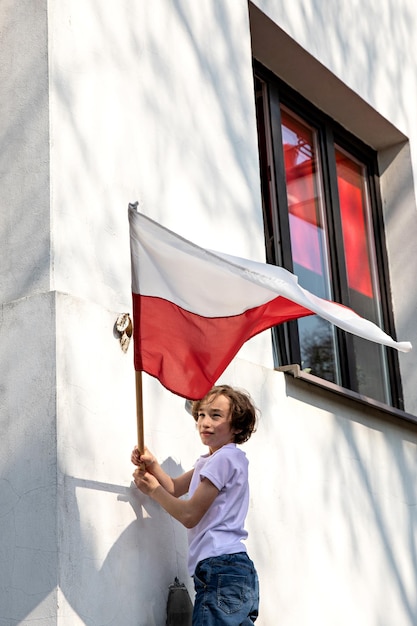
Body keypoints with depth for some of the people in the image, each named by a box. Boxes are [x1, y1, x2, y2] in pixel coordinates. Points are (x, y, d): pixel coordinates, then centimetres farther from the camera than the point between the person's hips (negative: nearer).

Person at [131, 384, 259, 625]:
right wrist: (152, 465, 4)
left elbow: (189, 515, -10)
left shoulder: (224, 458, -9)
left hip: (222, 569, -11)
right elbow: (175, 488, 23)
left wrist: (153, 490, 3)